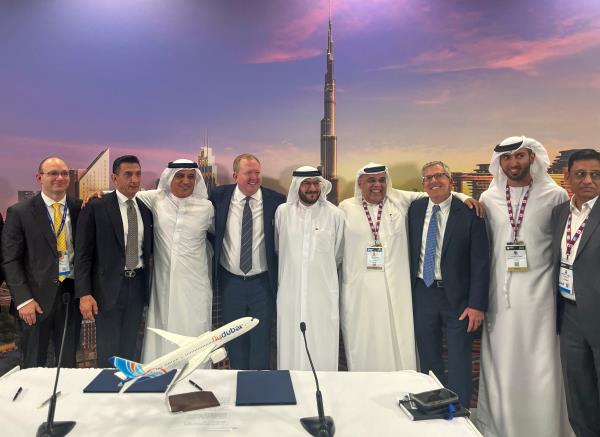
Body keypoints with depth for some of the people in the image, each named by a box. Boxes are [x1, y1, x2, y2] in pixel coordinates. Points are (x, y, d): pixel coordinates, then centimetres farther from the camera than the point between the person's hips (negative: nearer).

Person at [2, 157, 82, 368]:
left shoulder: (80, 208, 5)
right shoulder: (19, 212, -2)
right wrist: (23, 299, -11)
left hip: (72, 293, 2)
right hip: (37, 297, -2)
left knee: (69, 362, 13)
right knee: (34, 366, 10)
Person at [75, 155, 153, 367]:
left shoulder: (145, 210, 8)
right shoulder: (96, 208, -6)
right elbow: (83, 253, -7)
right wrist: (84, 294, -13)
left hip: (138, 286, 4)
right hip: (109, 286, -4)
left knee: (130, 349, 15)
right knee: (108, 352, 4)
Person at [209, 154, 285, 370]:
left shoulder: (276, 200, -7)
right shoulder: (219, 196, -3)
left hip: (263, 283, -2)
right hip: (230, 281, 2)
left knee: (261, 339, 9)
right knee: (234, 339, 16)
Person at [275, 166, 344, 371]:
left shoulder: (335, 214, -2)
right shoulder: (282, 212, 1)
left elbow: (338, 255, 10)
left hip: (323, 294, -1)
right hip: (290, 294, 1)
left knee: (323, 350, 6)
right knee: (290, 348, 9)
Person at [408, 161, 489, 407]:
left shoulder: (469, 212, -8)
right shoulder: (415, 209, 5)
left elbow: (480, 262, -9)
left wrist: (477, 304, -13)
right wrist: (409, 292, 6)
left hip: (457, 296, -4)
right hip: (422, 293, 4)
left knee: (459, 365, 3)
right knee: (428, 362, 14)